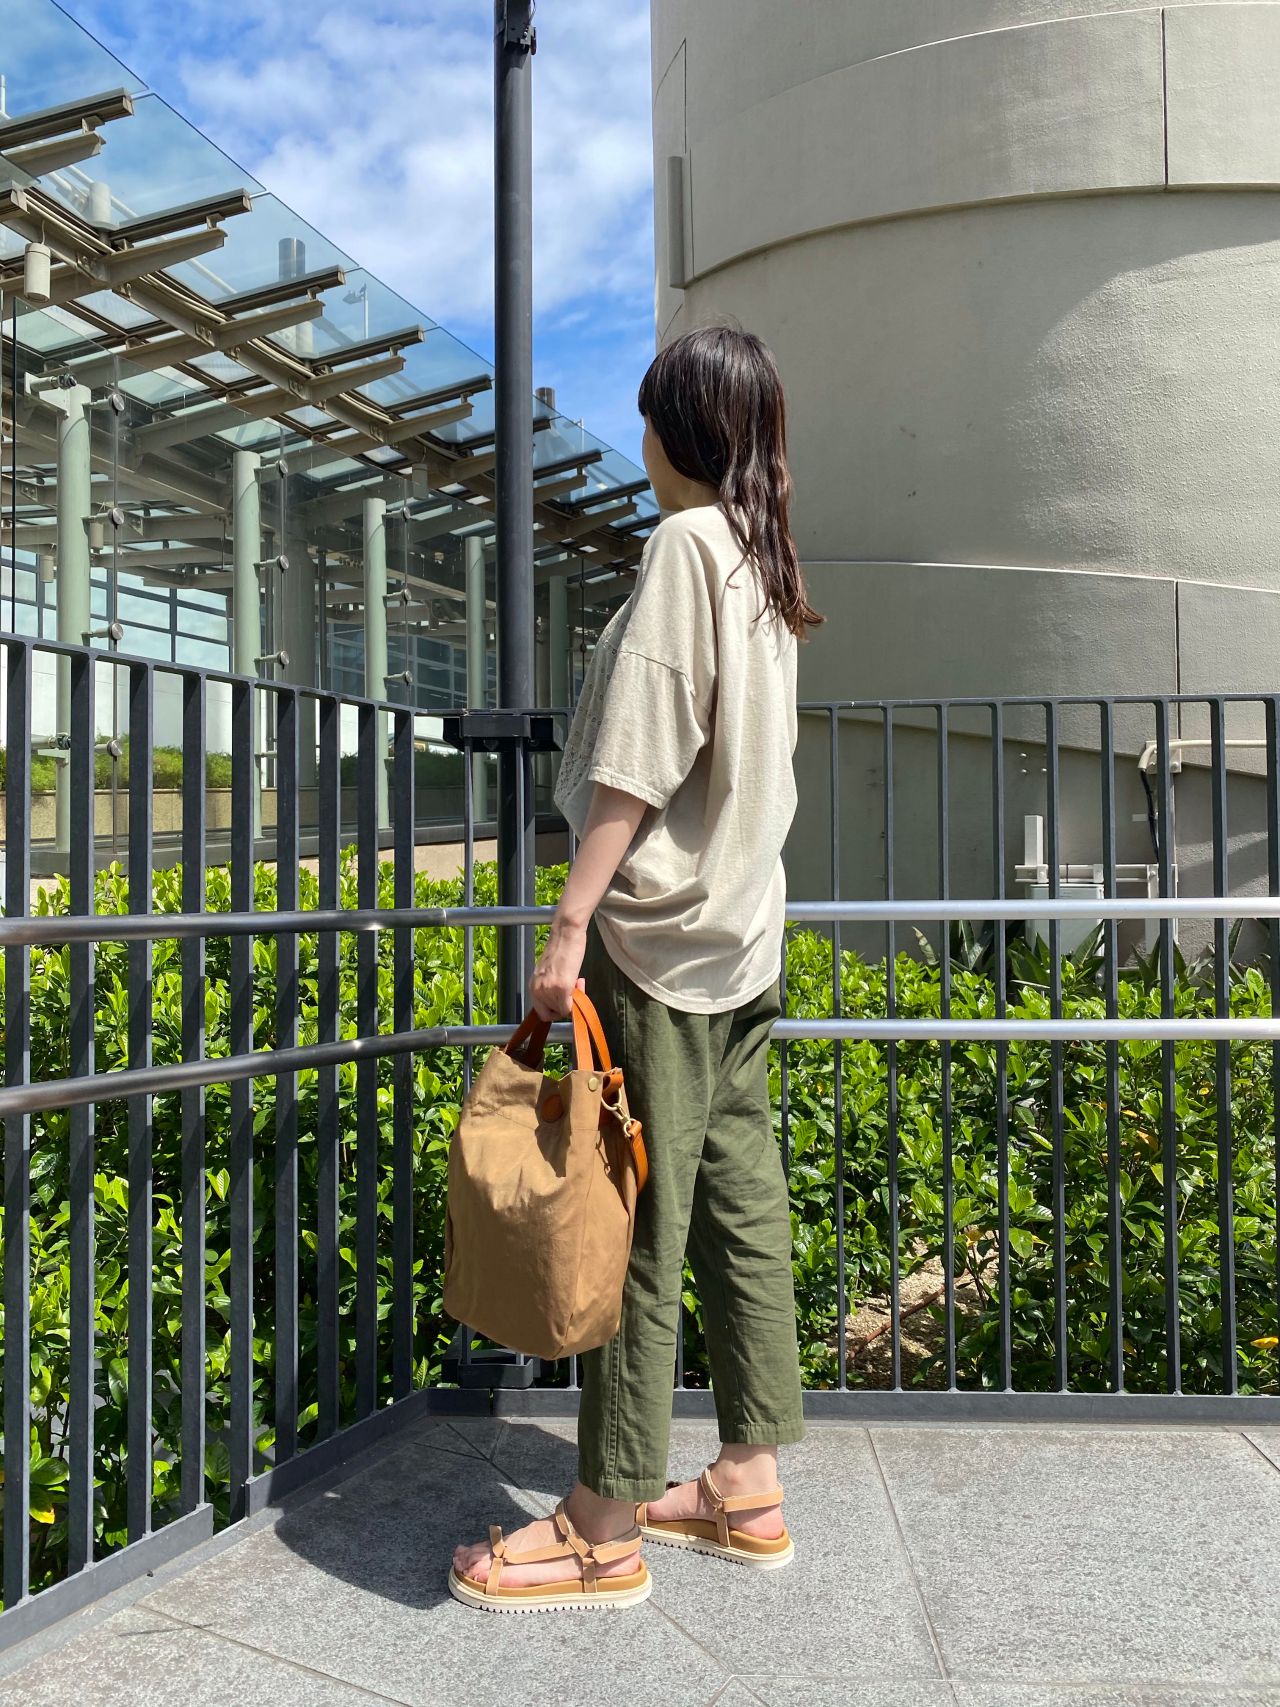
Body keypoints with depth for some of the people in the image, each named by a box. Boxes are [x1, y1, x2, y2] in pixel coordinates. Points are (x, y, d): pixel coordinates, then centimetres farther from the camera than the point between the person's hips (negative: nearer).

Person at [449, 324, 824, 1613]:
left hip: (659, 927, -9)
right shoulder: (766, 562, 16)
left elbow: (638, 760, -17)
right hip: (744, 927, 9)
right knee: (740, 1203, 11)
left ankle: (607, 1530, 8)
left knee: (638, 1226, -3)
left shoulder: (683, 541, -9)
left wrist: (572, 924, -16)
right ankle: (748, 1485, 23)